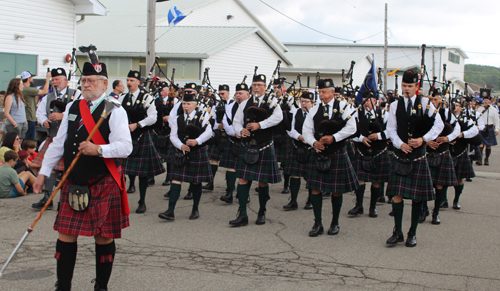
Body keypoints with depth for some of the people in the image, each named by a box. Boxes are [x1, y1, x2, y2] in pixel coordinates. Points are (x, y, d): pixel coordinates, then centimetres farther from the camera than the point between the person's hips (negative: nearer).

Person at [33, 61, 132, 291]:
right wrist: (43, 172, 11)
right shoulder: (72, 108, 11)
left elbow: (125, 147, -16)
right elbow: (58, 143, 15)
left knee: (103, 237, 4)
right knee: (66, 235, 5)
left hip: (103, 185, -5)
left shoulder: (114, 111, -7)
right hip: (73, 183, 5)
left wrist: (98, 149, -31)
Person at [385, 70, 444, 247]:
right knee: (397, 194, -4)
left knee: (417, 196, 3)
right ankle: (398, 232, 5)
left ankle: (412, 234, 14)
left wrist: (423, 139, -14)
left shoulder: (425, 103, 1)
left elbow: (439, 124, -2)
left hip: (418, 156, -1)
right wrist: (400, 144, -13)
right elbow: (391, 129, 4)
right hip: (400, 155, 1)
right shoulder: (395, 105, 6)